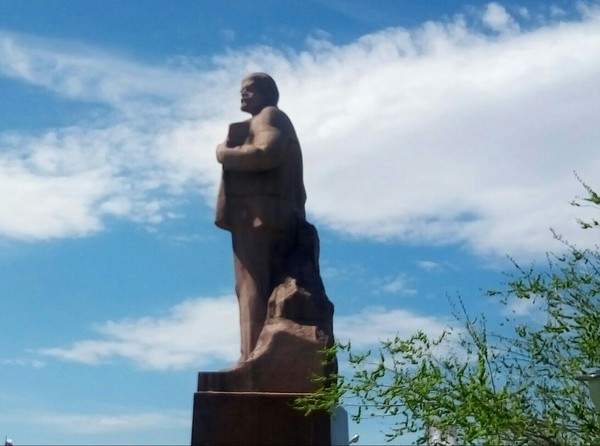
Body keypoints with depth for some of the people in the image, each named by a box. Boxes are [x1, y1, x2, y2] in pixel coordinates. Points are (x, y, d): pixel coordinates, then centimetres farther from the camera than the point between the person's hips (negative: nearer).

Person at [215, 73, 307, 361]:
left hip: (258, 214, -10)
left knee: (253, 288, -16)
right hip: (278, 218, 10)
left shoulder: (269, 116, 6)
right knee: (271, 292, 2)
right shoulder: (270, 124, 32)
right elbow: (297, 188, 25)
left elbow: (266, 153, -17)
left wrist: (225, 154, -5)